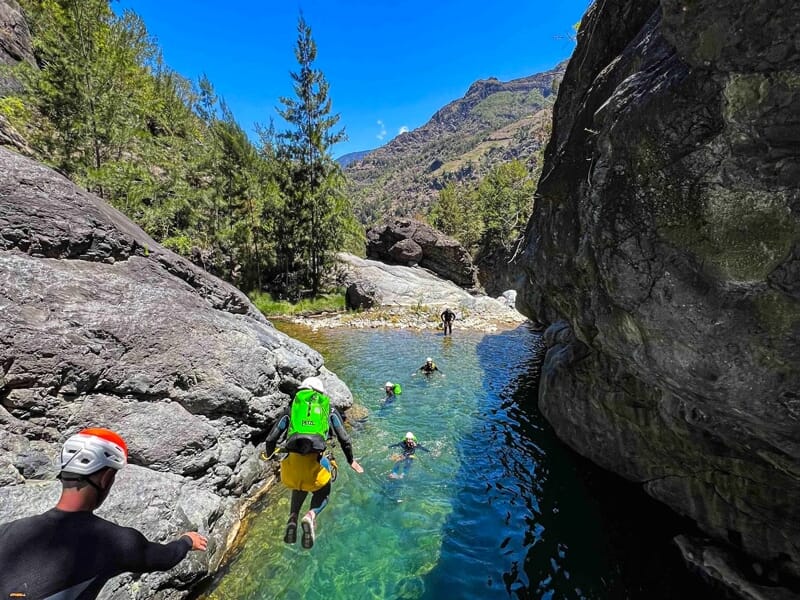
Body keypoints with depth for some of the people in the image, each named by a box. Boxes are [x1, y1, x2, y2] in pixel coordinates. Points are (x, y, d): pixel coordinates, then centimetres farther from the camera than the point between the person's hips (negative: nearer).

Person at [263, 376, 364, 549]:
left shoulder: (291, 409, 19)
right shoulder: (330, 410, 17)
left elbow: (271, 439, 19)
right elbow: (345, 440, 17)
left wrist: (269, 457, 40)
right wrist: (351, 461, 32)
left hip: (292, 460, 2)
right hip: (316, 461, -2)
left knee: (299, 488, 35)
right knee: (323, 493, 26)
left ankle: (292, 518, 11)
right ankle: (311, 516, -3)